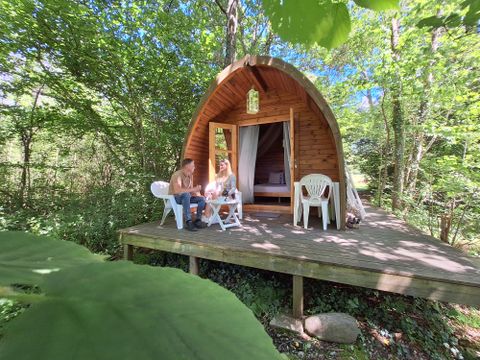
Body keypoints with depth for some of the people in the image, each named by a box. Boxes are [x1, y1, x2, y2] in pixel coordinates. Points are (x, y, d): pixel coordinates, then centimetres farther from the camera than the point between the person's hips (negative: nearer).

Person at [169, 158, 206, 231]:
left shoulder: (190, 175, 4)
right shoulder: (177, 175, -21)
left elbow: (190, 190, 7)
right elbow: (177, 190, -37)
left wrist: (197, 193, -13)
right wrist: (193, 189, -36)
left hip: (185, 197, 8)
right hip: (174, 197, -8)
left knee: (202, 199, -9)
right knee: (186, 194, -39)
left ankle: (198, 220, -5)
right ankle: (188, 222, -36)